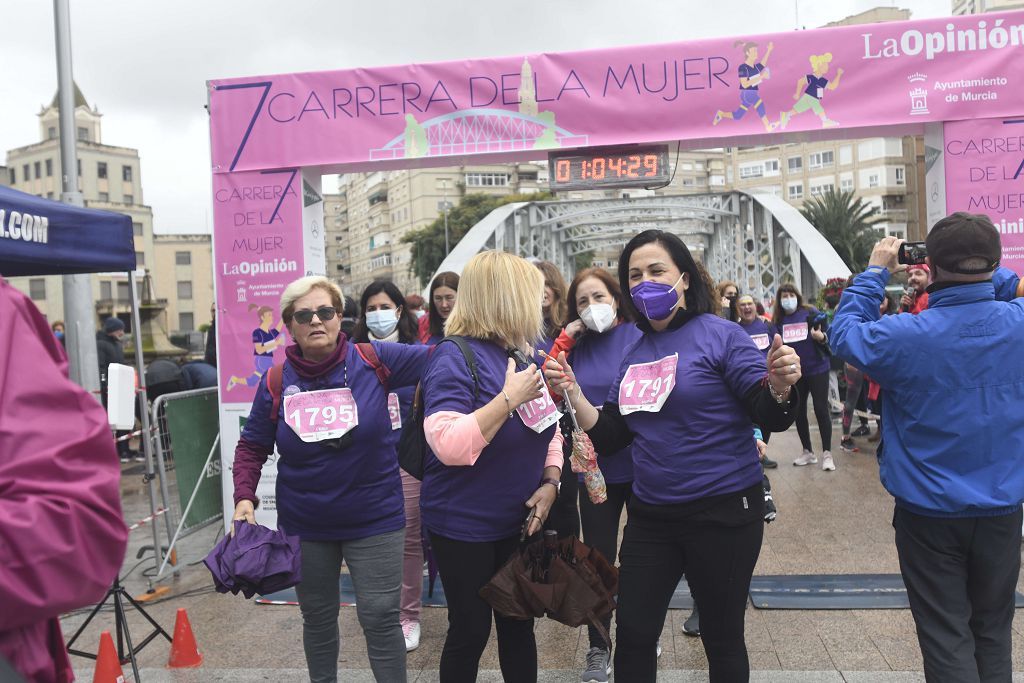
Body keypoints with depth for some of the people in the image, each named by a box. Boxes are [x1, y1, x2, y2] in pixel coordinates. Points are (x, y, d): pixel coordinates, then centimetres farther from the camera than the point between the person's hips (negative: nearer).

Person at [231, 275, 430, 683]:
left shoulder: (373, 361, -11)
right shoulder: (276, 382, -5)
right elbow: (252, 447, 5)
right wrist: (244, 496, -10)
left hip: (375, 519, -2)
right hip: (304, 525, 3)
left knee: (380, 619, 3)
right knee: (318, 619, 20)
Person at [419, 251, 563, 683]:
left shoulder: (524, 356, 5)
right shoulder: (455, 357, -18)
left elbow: (549, 430, 13)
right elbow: (449, 446, -30)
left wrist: (550, 483, -2)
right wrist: (509, 398, -29)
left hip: (519, 521, 7)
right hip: (464, 527, -6)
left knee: (519, 624, 17)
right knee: (471, 630, 7)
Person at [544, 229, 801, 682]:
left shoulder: (719, 335, -10)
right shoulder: (634, 354, 7)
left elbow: (771, 418, -14)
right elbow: (610, 437, 8)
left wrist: (779, 387, -35)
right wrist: (573, 394, -6)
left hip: (723, 512, -5)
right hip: (650, 516, 5)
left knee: (722, 637, 13)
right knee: (634, 635, 12)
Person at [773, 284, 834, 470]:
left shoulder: (811, 313, -7)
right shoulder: (778, 321, 2)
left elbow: (829, 334, -8)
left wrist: (822, 337, -28)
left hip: (817, 369, -4)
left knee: (821, 410, -2)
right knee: (798, 412, 10)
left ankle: (827, 453, 6)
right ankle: (807, 452, 24)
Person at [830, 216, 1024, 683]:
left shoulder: (905, 336, -22)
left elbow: (845, 331, -2)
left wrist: (876, 272, 2)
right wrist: (980, 270, 7)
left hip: (929, 512, -3)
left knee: (946, 636, 10)